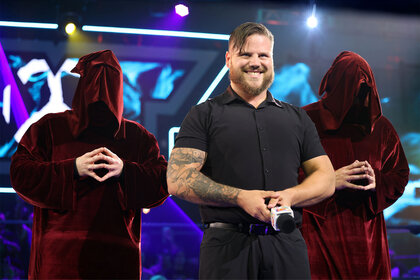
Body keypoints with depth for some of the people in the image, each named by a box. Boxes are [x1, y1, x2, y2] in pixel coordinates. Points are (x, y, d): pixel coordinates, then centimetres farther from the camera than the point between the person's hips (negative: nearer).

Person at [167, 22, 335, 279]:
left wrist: (290, 196, -8)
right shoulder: (204, 115, 8)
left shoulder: (297, 118, 19)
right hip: (227, 244, -2)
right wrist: (240, 197, -15)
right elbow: (178, 180, -3)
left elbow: (326, 179, 14)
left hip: (287, 244, 3)